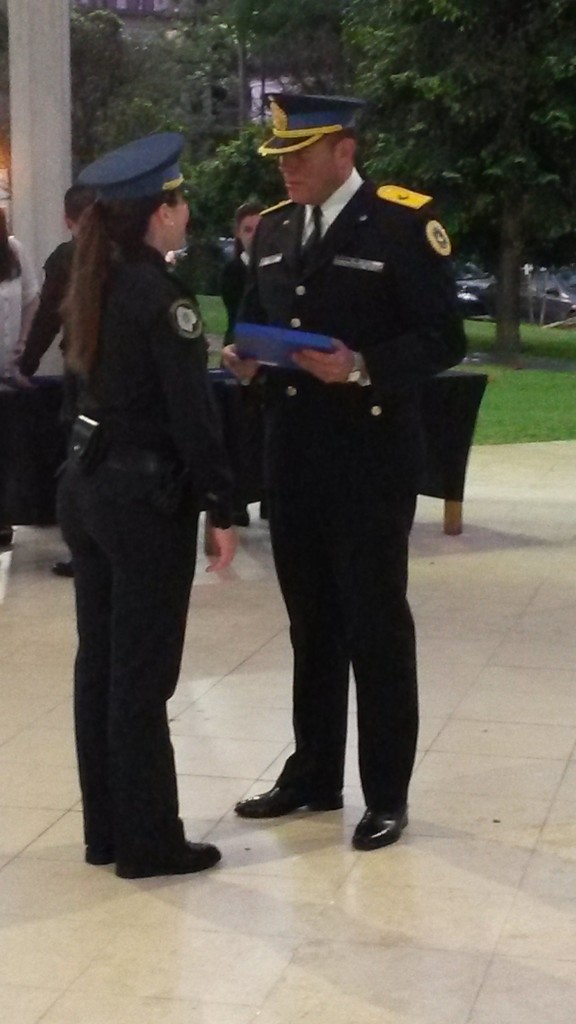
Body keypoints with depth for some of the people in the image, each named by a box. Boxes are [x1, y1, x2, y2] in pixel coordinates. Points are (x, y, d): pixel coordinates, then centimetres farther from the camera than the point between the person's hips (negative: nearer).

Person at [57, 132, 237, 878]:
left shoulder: (93, 289, 8)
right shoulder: (161, 296, -16)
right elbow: (192, 413, -18)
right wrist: (221, 509, -13)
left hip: (86, 486, 8)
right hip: (144, 497, -8)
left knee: (99, 663, 12)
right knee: (142, 673, 0)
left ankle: (106, 830, 21)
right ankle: (148, 842, 8)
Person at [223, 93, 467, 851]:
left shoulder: (404, 222, -10)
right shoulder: (273, 229, 11)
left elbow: (443, 339, -12)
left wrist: (362, 367, -26)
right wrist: (247, 357, -3)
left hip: (369, 458, -6)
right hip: (293, 455, 6)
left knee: (375, 626, 2)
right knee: (312, 622, 15)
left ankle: (386, 795, 13)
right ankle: (314, 775, 28)